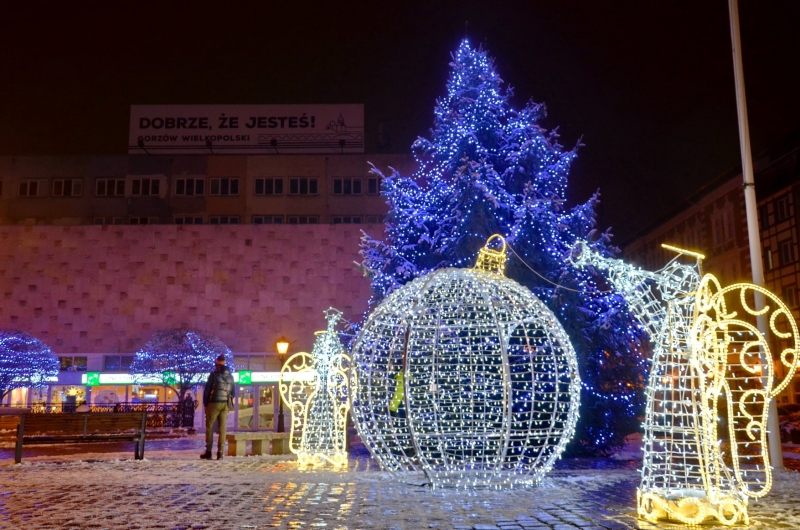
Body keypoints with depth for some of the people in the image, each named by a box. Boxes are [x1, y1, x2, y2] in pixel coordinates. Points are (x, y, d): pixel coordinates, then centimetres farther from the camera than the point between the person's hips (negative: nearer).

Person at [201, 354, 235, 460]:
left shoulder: (214, 375, -5)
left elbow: (207, 390, -6)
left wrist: (205, 404, 3)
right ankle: (220, 452, 1)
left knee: (209, 427, 4)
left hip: (214, 403, -4)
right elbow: (233, 392, 12)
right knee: (222, 428, 4)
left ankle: (208, 452, 2)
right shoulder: (230, 376, 9)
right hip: (225, 405, 4)